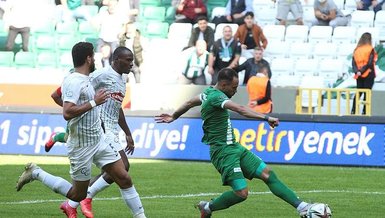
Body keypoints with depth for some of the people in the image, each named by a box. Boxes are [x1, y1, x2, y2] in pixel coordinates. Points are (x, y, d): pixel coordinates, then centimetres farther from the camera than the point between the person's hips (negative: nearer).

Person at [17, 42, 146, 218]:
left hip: (100, 140, 9)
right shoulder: (73, 82, -21)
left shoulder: (85, 80, 9)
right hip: (82, 146, -9)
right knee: (79, 195, 5)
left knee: (124, 179, 1)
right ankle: (35, 173, 18)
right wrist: (94, 102, -25)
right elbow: (67, 113, -32)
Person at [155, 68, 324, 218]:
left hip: (234, 147, 10)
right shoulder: (215, 96, -19)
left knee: (267, 174, -1)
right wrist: (266, 118, -37)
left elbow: (190, 103, 29)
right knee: (241, 193, -12)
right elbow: (240, 110, -32)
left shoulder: (209, 92, 12)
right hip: (223, 151, -10)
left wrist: (174, 116, 45)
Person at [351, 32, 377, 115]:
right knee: (367, 93, 0)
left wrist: (357, 71, -10)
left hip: (359, 75, 5)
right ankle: (364, 111, -3)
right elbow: (370, 63, -16)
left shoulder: (357, 50, 6)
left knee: (358, 92, 13)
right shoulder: (370, 50, -9)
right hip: (368, 74, -5)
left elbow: (353, 62, -1)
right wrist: (362, 71, -14)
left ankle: (353, 110, 7)